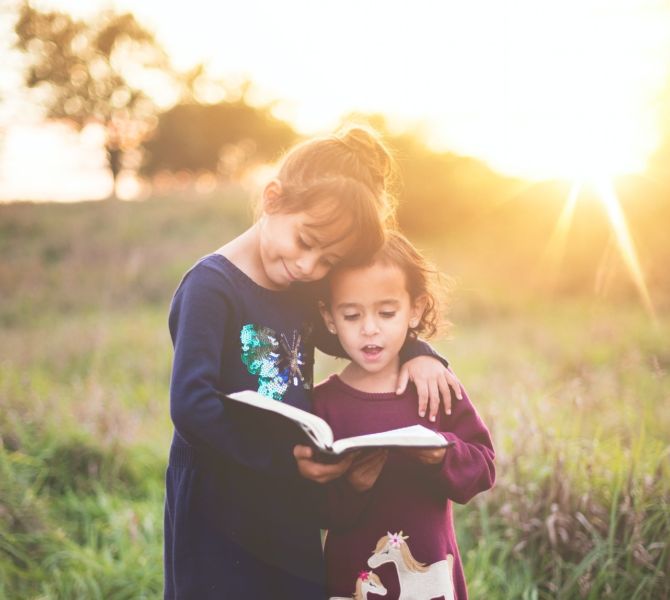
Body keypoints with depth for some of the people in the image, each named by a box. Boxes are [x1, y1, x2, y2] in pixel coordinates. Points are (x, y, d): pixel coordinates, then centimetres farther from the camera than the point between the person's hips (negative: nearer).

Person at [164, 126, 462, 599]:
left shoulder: (303, 291, 5)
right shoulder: (211, 286, -17)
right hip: (221, 520, -7)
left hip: (296, 514, 7)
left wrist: (417, 353, 0)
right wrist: (285, 457, -25)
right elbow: (191, 404, -24)